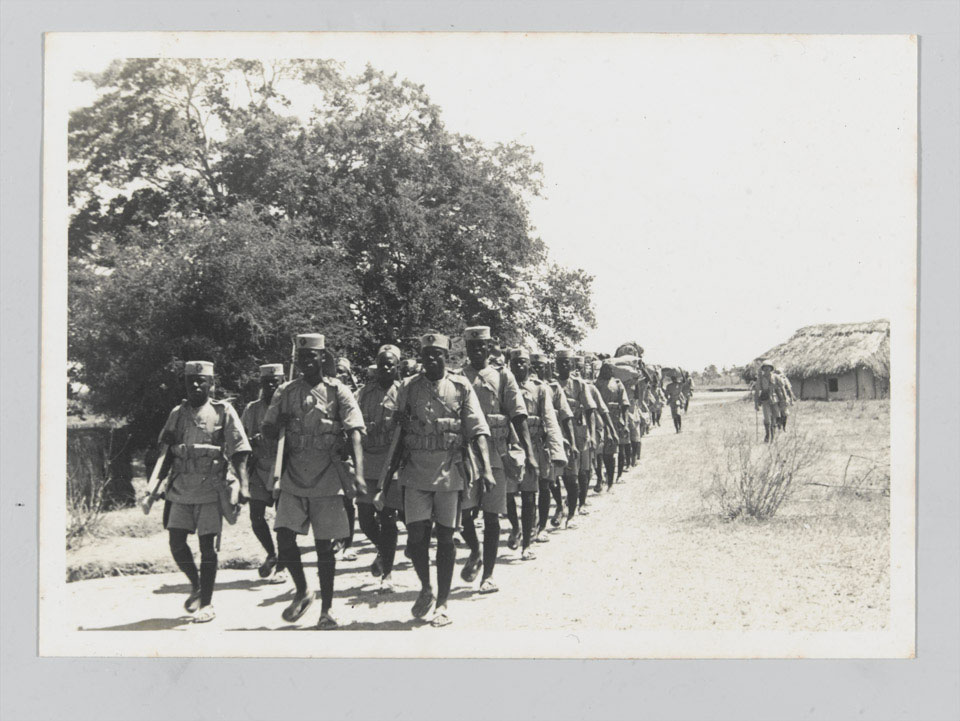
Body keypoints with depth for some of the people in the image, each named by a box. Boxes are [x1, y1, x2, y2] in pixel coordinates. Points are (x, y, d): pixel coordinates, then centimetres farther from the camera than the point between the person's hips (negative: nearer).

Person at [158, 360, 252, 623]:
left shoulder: (223, 411, -1)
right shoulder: (177, 414, 11)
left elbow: (239, 450, -5)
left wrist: (243, 482, -14)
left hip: (211, 489, -4)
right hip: (181, 490, 4)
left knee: (207, 546, -3)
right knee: (176, 543, 2)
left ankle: (206, 603, 6)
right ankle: (195, 585, 28)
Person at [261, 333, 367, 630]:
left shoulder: (337, 391, -3)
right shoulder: (285, 392, 7)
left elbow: (355, 432, -12)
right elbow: (267, 430, 12)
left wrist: (358, 473, -26)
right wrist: (278, 424, -12)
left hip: (327, 481, -2)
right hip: (293, 480, 2)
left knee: (324, 545, 3)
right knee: (284, 538, -6)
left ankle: (326, 609, 15)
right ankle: (302, 592, 20)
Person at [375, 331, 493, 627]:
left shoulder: (461, 388, 1)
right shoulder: (408, 388, 5)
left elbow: (478, 431, -4)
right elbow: (397, 436, 8)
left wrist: (486, 469, -17)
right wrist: (386, 479, 5)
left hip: (451, 473, -1)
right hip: (416, 473, 1)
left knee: (446, 537, 4)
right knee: (415, 536, -4)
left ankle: (442, 603, 15)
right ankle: (425, 588, 23)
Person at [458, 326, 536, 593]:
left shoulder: (503, 377, 7)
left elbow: (519, 416, 3)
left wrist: (529, 452, -5)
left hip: (496, 454, 0)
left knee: (491, 516, 2)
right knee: (462, 511, -8)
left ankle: (488, 575, 11)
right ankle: (475, 553, 23)